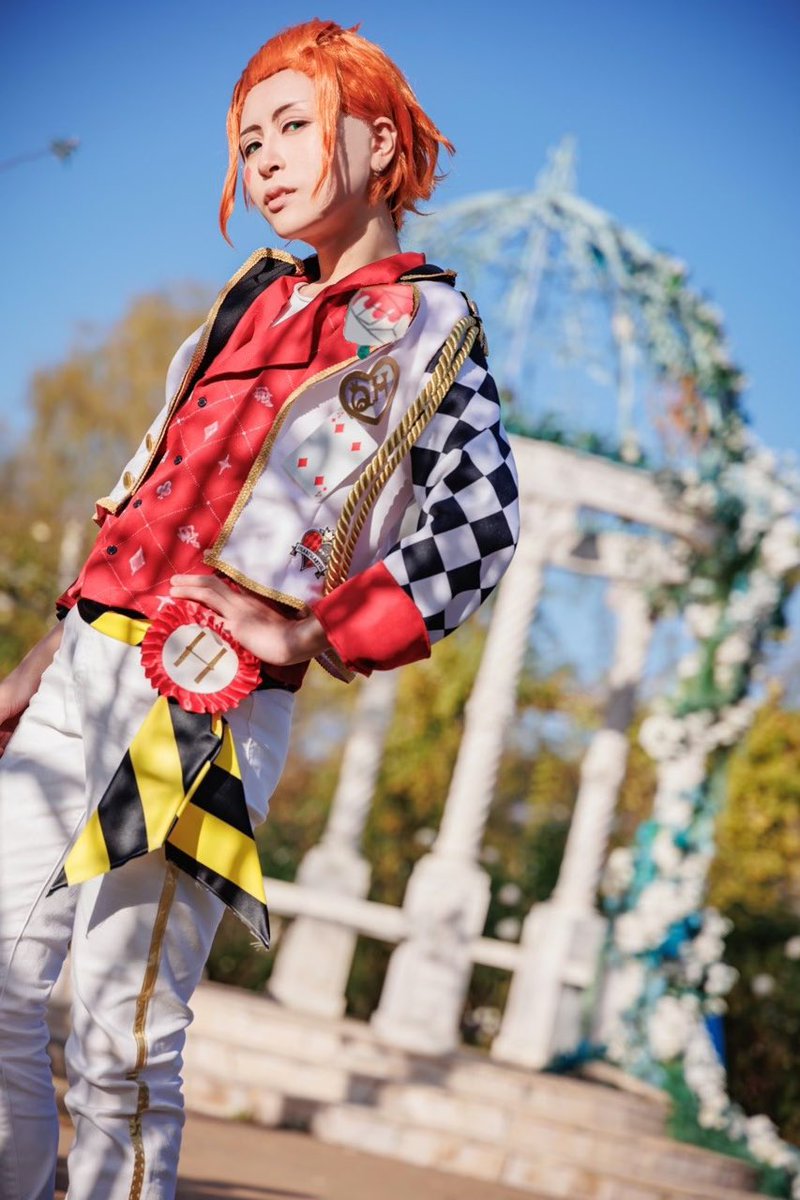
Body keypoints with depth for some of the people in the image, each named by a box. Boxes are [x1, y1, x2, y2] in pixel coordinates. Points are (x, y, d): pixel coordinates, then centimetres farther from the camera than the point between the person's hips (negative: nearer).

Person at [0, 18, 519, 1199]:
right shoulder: (256, 297, 19)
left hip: (212, 695, -6)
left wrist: (304, 632, -18)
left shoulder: (427, 328, 2)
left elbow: (476, 532, -11)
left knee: (121, 1035, -7)